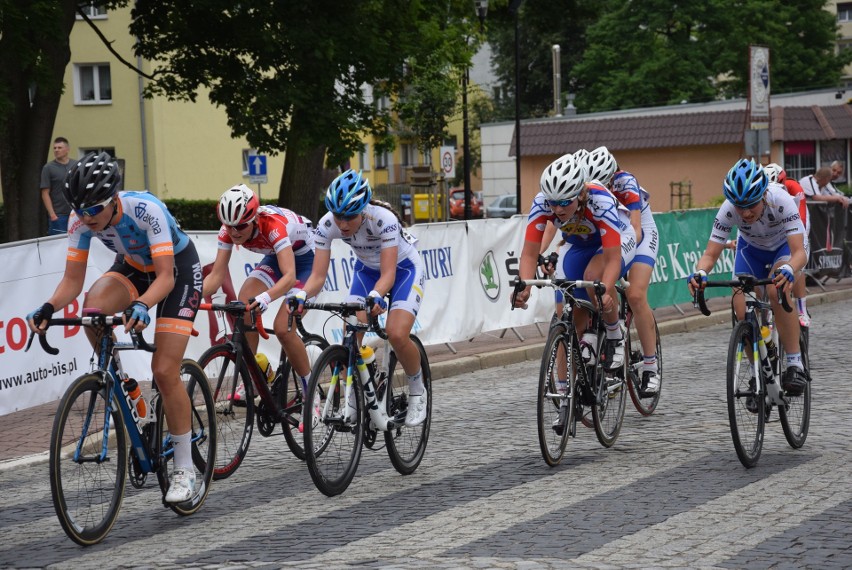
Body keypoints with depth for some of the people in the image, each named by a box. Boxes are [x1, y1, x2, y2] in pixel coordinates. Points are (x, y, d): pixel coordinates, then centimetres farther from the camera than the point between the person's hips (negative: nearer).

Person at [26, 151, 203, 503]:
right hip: (133, 266, 5)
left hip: (178, 268, -5)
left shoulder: (146, 210, -36)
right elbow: (73, 280, -18)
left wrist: (142, 305, -57)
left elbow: (166, 277, -38)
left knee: (164, 372, -14)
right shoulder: (81, 220, -22)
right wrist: (48, 307, -38)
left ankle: (184, 469, -1)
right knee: (92, 309, -29)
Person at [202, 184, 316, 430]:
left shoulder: (274, 224, -39)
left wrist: (266, 297, -67)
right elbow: (217, 274, -22)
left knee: (282, 327, -20)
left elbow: (289, 276, -49)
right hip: (275, 257, 6)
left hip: (308, 258, -6)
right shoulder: (229, 229, -21)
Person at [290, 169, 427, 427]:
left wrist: (375, 296, -58)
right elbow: (318, 275, -25)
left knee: (396, 335, -24)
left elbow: (388, 274, -38)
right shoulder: (327, 225, -25)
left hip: (404, 268, -4)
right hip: (367, 269, 4)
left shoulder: (384, 220, -36)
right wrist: (301, 295, -45)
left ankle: (417, 391, 1)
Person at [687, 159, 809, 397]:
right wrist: (699, 273, -52)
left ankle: (795, 365, -24)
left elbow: (799, 252, -44)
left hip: (785, 245, -3)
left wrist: (788, 270, -66)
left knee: (777, 290, -33)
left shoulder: (781, 201, -39)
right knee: (743, 311, -15)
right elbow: (710, 254, -30)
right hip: (751, 248, 3)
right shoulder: (728, 210, -32)